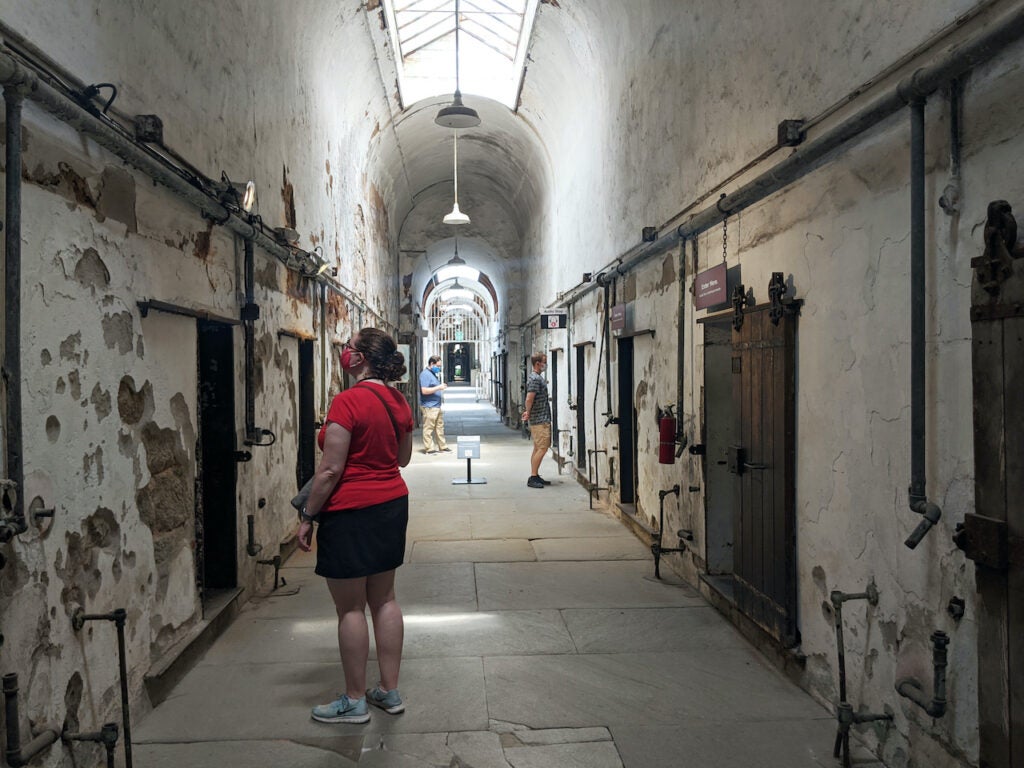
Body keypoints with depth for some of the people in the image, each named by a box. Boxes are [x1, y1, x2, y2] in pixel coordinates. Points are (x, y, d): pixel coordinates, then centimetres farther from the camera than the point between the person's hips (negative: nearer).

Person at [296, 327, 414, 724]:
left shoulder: (347, 402, -19)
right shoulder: (398, 401, 5)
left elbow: (330, 470, -18)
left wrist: (307, 516, -9)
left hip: (351, 512, -8)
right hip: (392, 504, 8)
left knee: (350, 607, 5)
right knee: (384, 599, 15)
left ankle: (355, 700, 18)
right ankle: (390, 691, 25)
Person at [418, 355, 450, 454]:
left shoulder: (434, 374, 18)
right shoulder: (425, 374, -13)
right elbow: (424, 391, -22)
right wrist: (439, 387, -20)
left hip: (437, 405, 10)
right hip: (429, 406, -10)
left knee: (440, 427, 14)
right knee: (428, 428, -4)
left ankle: (443, 446, 21)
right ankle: (429, 448, 0)